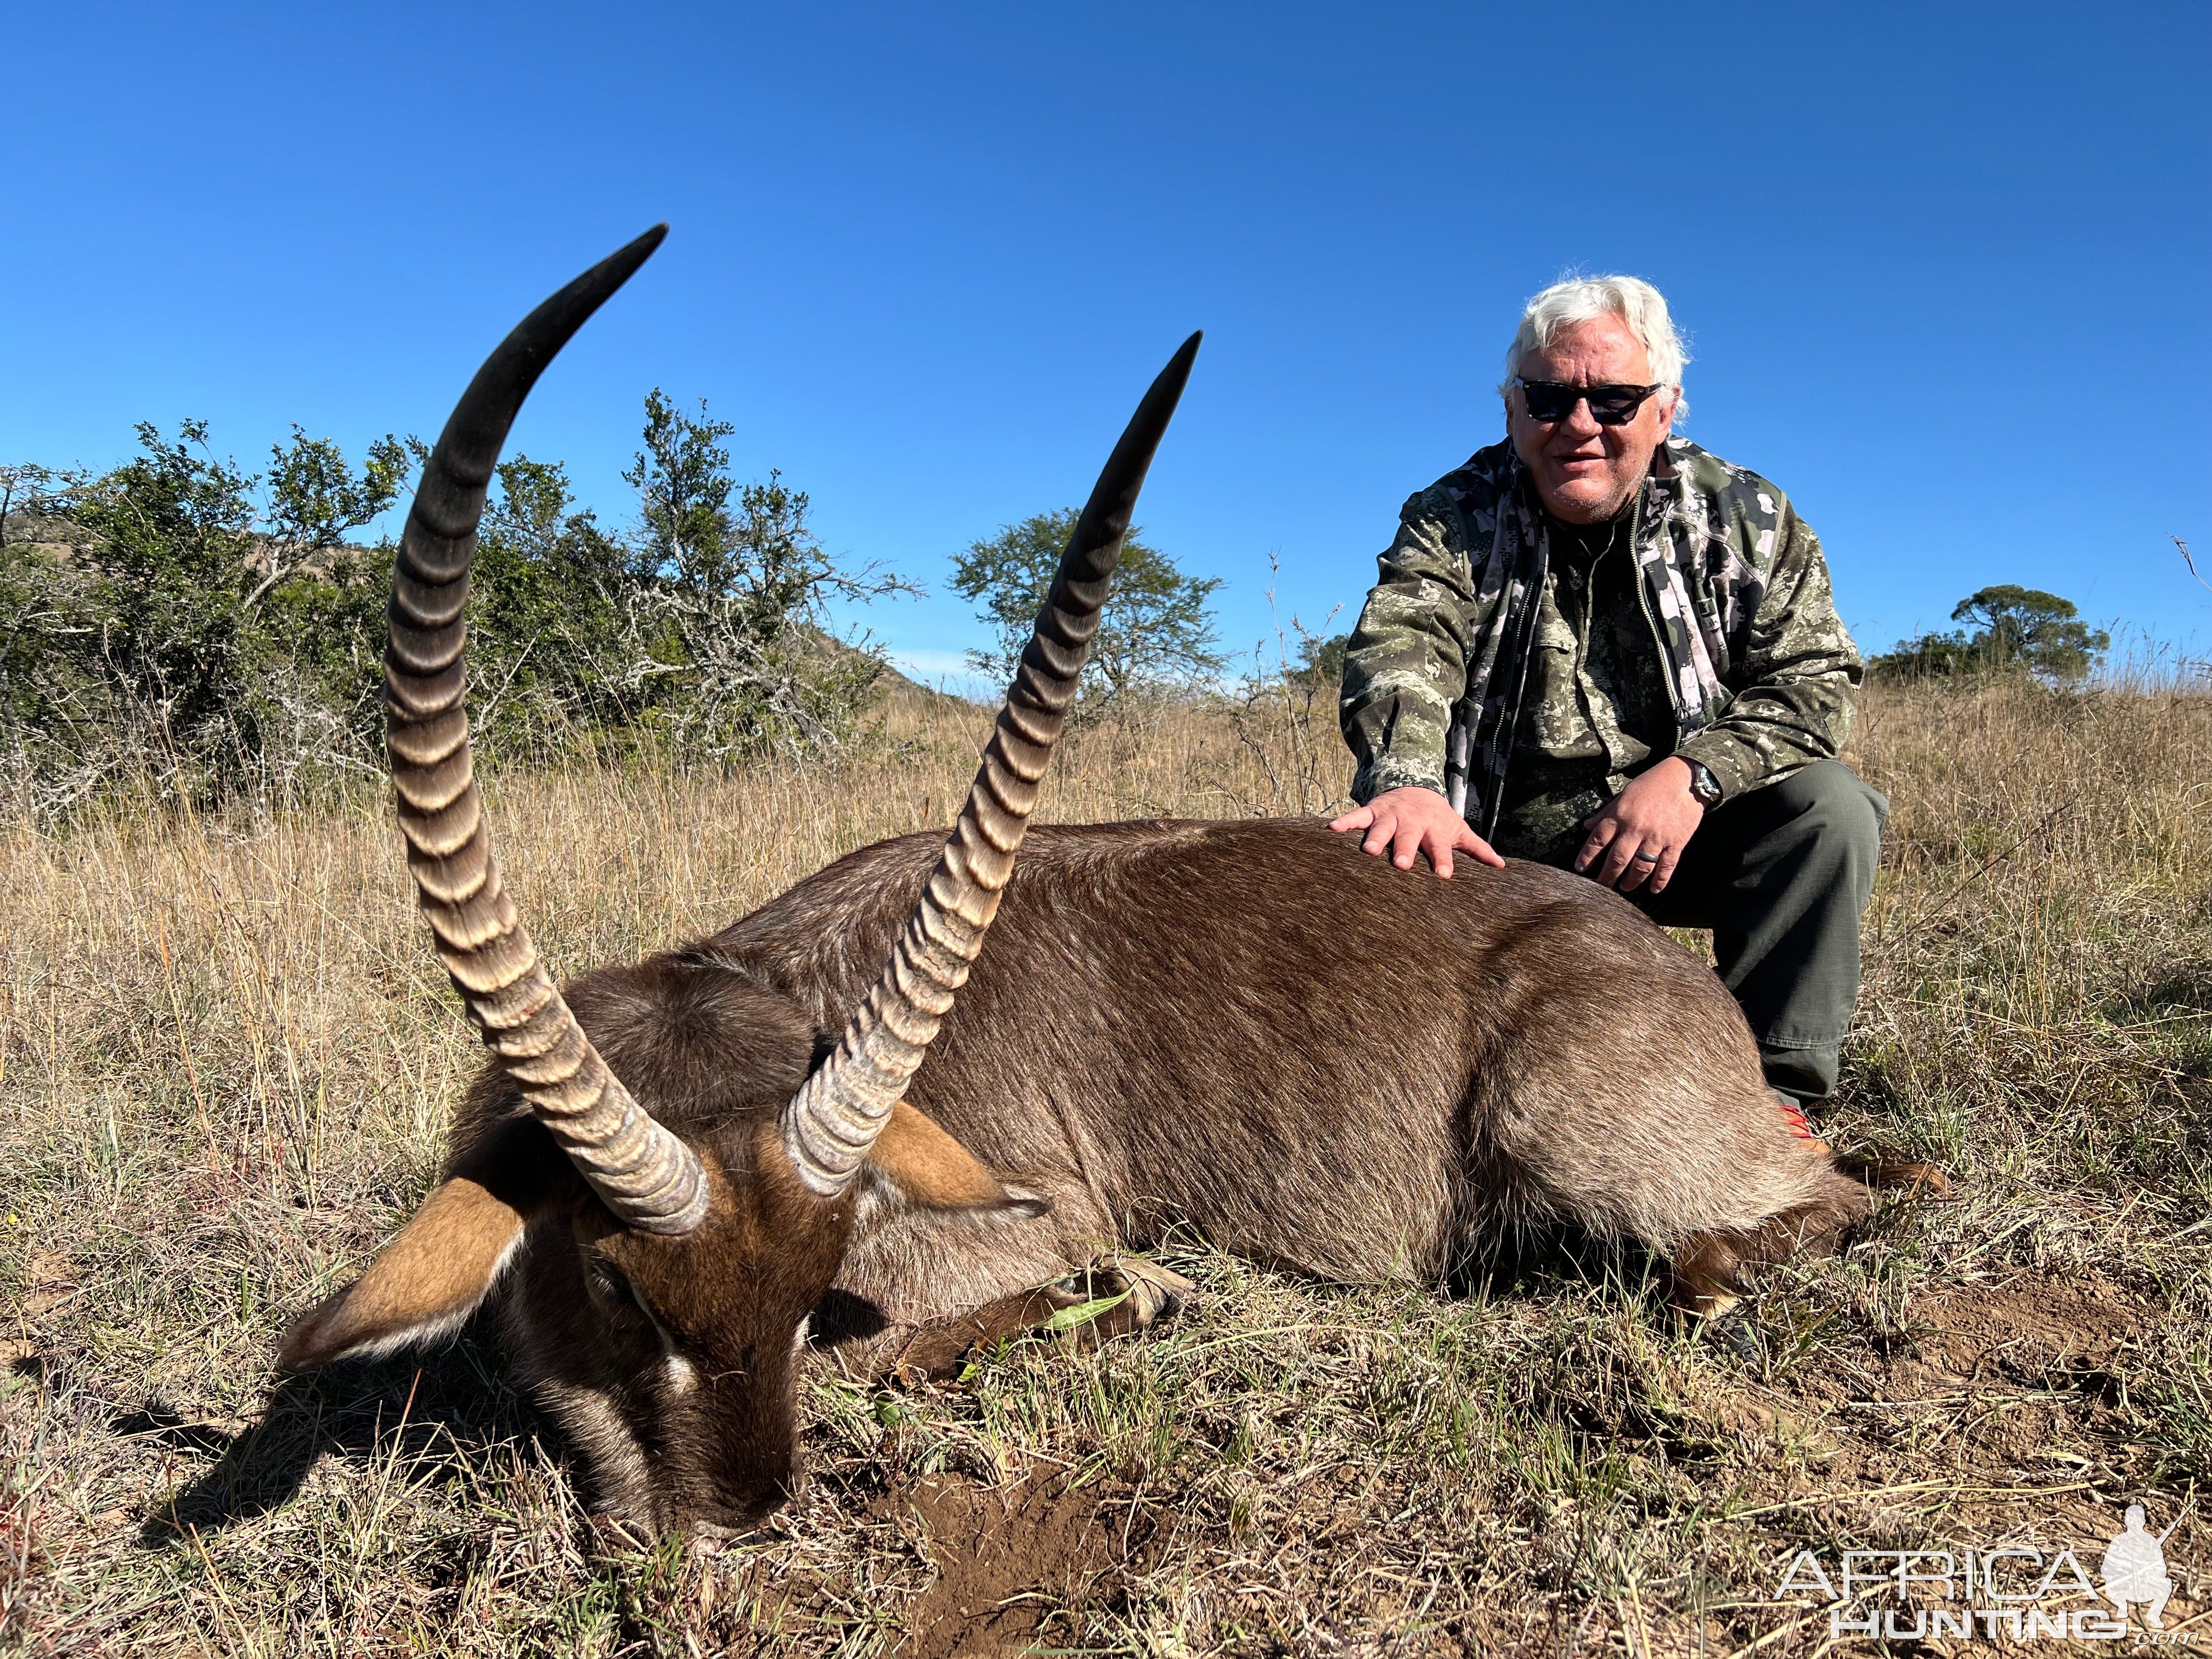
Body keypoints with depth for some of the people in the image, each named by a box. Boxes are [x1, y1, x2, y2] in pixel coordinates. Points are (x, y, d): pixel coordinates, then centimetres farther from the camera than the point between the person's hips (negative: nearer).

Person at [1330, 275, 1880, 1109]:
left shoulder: (1747, 519, 1)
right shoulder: (1451, 522, -3)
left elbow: (1814, 678, -5)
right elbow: (1401, 649, -22)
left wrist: (1695, 772, -25)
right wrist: (1406, 782, -45)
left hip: (1678, 844, 1)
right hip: (1501, 854, 0)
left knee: (1826, 803, -24)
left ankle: (1771, 1085, -14)